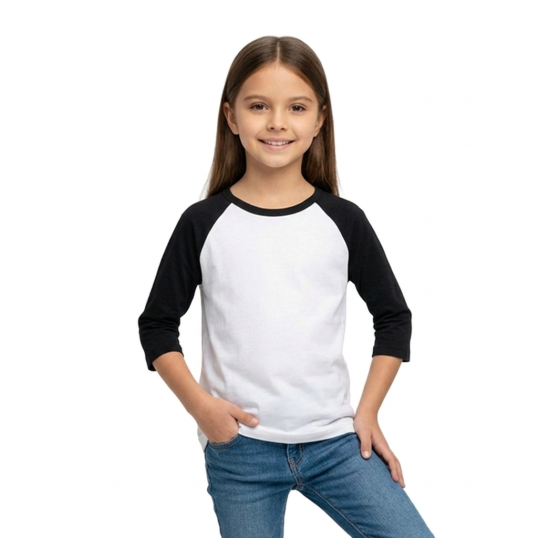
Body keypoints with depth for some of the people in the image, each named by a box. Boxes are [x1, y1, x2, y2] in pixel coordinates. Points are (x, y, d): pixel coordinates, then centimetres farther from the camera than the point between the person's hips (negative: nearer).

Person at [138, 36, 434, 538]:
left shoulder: (343, 221, 0)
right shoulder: (203, 223, -2)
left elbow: (393, 315, 10)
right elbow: (157, 324, 5)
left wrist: (368, 410, 3)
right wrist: (199, 404, -8)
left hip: (335, 440, 1)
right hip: (239, 448, -1)